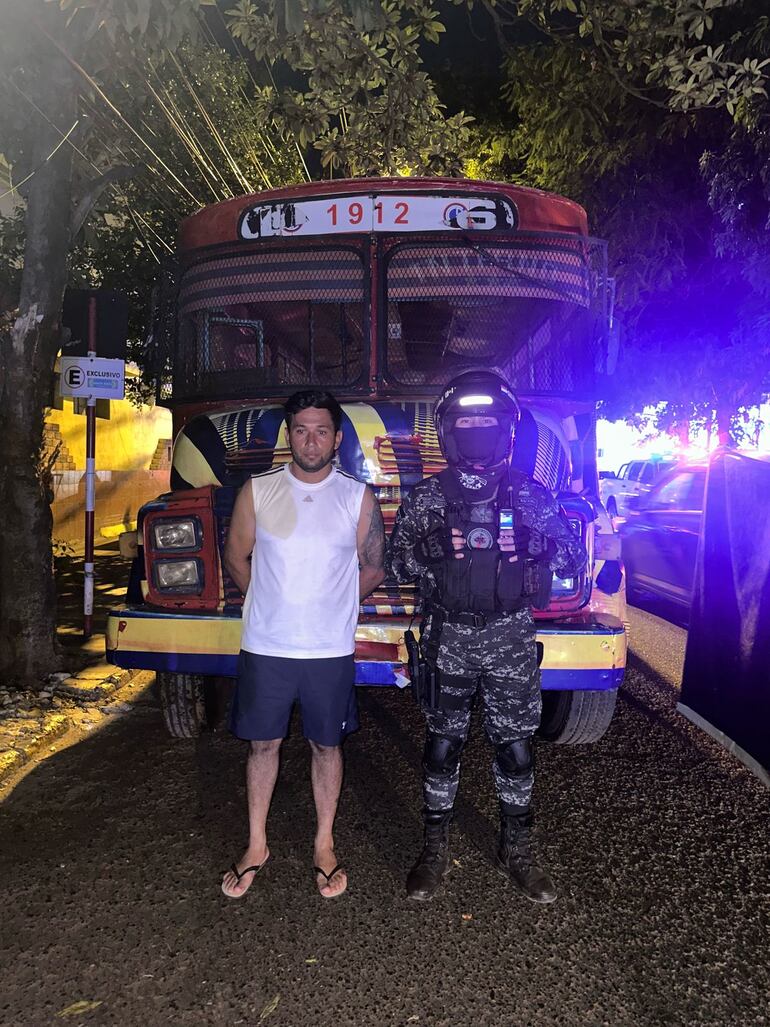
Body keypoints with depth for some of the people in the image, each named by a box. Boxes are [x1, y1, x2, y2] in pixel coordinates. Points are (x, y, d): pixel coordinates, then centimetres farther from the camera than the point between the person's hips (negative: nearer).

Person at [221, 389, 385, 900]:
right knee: (263, 744, 13)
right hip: (265, 647, 1)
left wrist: (326, 604, 8)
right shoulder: (258, 491, -2)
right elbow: (237, 557, 8)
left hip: (330, 650, 0)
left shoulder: (358, 497, -4)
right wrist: (278, 602, 9)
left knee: (327, 746, 13)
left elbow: (372, 572, 3)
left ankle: (324, 846, 32)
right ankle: (257, 846, 32)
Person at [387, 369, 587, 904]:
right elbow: (396, 562, 1)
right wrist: (429, 550, -21)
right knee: (443, 743, 7)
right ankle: (436, 848, 25)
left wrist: (537, 546, -18)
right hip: (448, 638, 0)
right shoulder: (426, 497, 1)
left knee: (516, 746, 7)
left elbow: (574, 558, 4)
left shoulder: (530, 494, 2)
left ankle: (517, 850, 27)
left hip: (512, 638, 1)